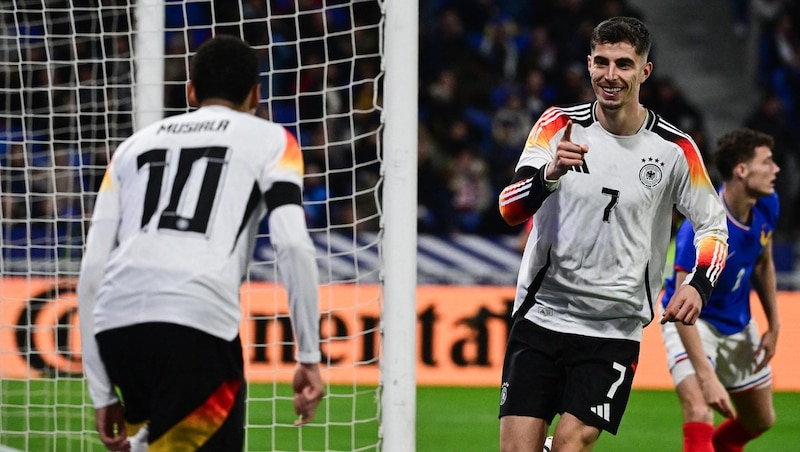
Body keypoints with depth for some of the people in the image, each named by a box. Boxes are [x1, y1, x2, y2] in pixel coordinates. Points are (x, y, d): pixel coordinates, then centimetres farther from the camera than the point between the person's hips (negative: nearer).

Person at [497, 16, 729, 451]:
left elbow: (712, 226, 9)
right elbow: (510, 209, -12)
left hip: (614, 329, -1)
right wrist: (550, 173, -33)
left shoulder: (674, 149, -3)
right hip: (541, 314, 1)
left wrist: (697, 285, -11)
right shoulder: (560, 125, -2)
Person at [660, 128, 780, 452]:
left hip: (738, 324, 7)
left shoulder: (767, 205, -13)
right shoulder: (699, 229, -34)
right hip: (692, 323, -7)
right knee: (700, 416, -27)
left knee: (760, 421, 18)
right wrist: (708, 379, -42)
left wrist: (773, 327, 7)